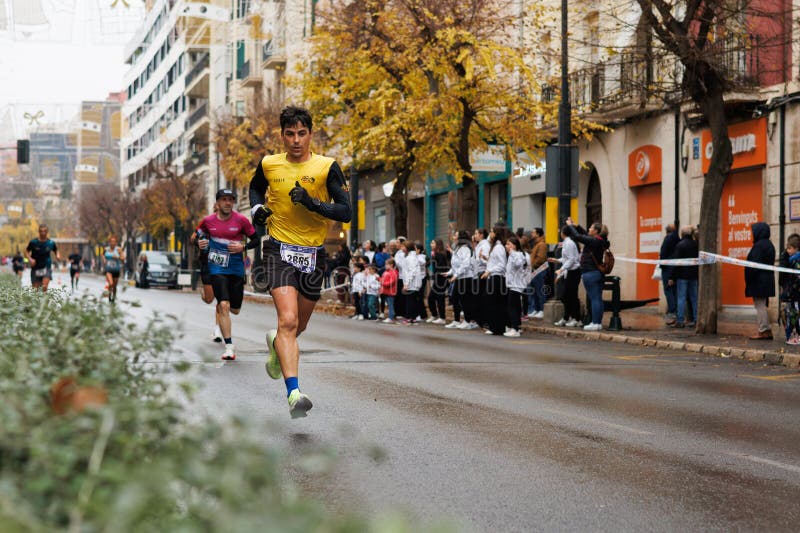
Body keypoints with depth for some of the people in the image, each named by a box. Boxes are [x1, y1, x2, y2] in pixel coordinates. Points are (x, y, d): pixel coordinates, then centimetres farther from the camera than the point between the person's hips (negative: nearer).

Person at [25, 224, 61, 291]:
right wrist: (30, 259, -13)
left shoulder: (51, 243, -1)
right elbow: (26, 252, 6)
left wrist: (58, 255, -6)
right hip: (35, 268, 1)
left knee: (44, 286, -22)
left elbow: (56, 251, 16)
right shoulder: (33, 242, -5)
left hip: (46, 267, -1)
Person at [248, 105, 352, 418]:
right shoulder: (269, 165, 1)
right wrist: (257, 208, 3)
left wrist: (312, 203, -23)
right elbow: (256, 187, 24)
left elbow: (346, 212, -9)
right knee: (288, 320, -20)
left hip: (313, 253, 1)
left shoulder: (327, 167, -6)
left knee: (299, 325, 17)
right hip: (279, 250, -1)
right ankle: (294, 394, -27)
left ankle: (277, 345, 53)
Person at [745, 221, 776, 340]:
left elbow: (754, 264, -22)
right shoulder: (769, 244, 13)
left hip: (759, 281, -10)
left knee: (759, 306, -4)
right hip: (768, 280, 10)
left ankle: (763, 331, -3)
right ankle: (767, 331, 17)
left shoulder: (759, 245, -17)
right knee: (763, 306, 15)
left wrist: (749, 279, -17)